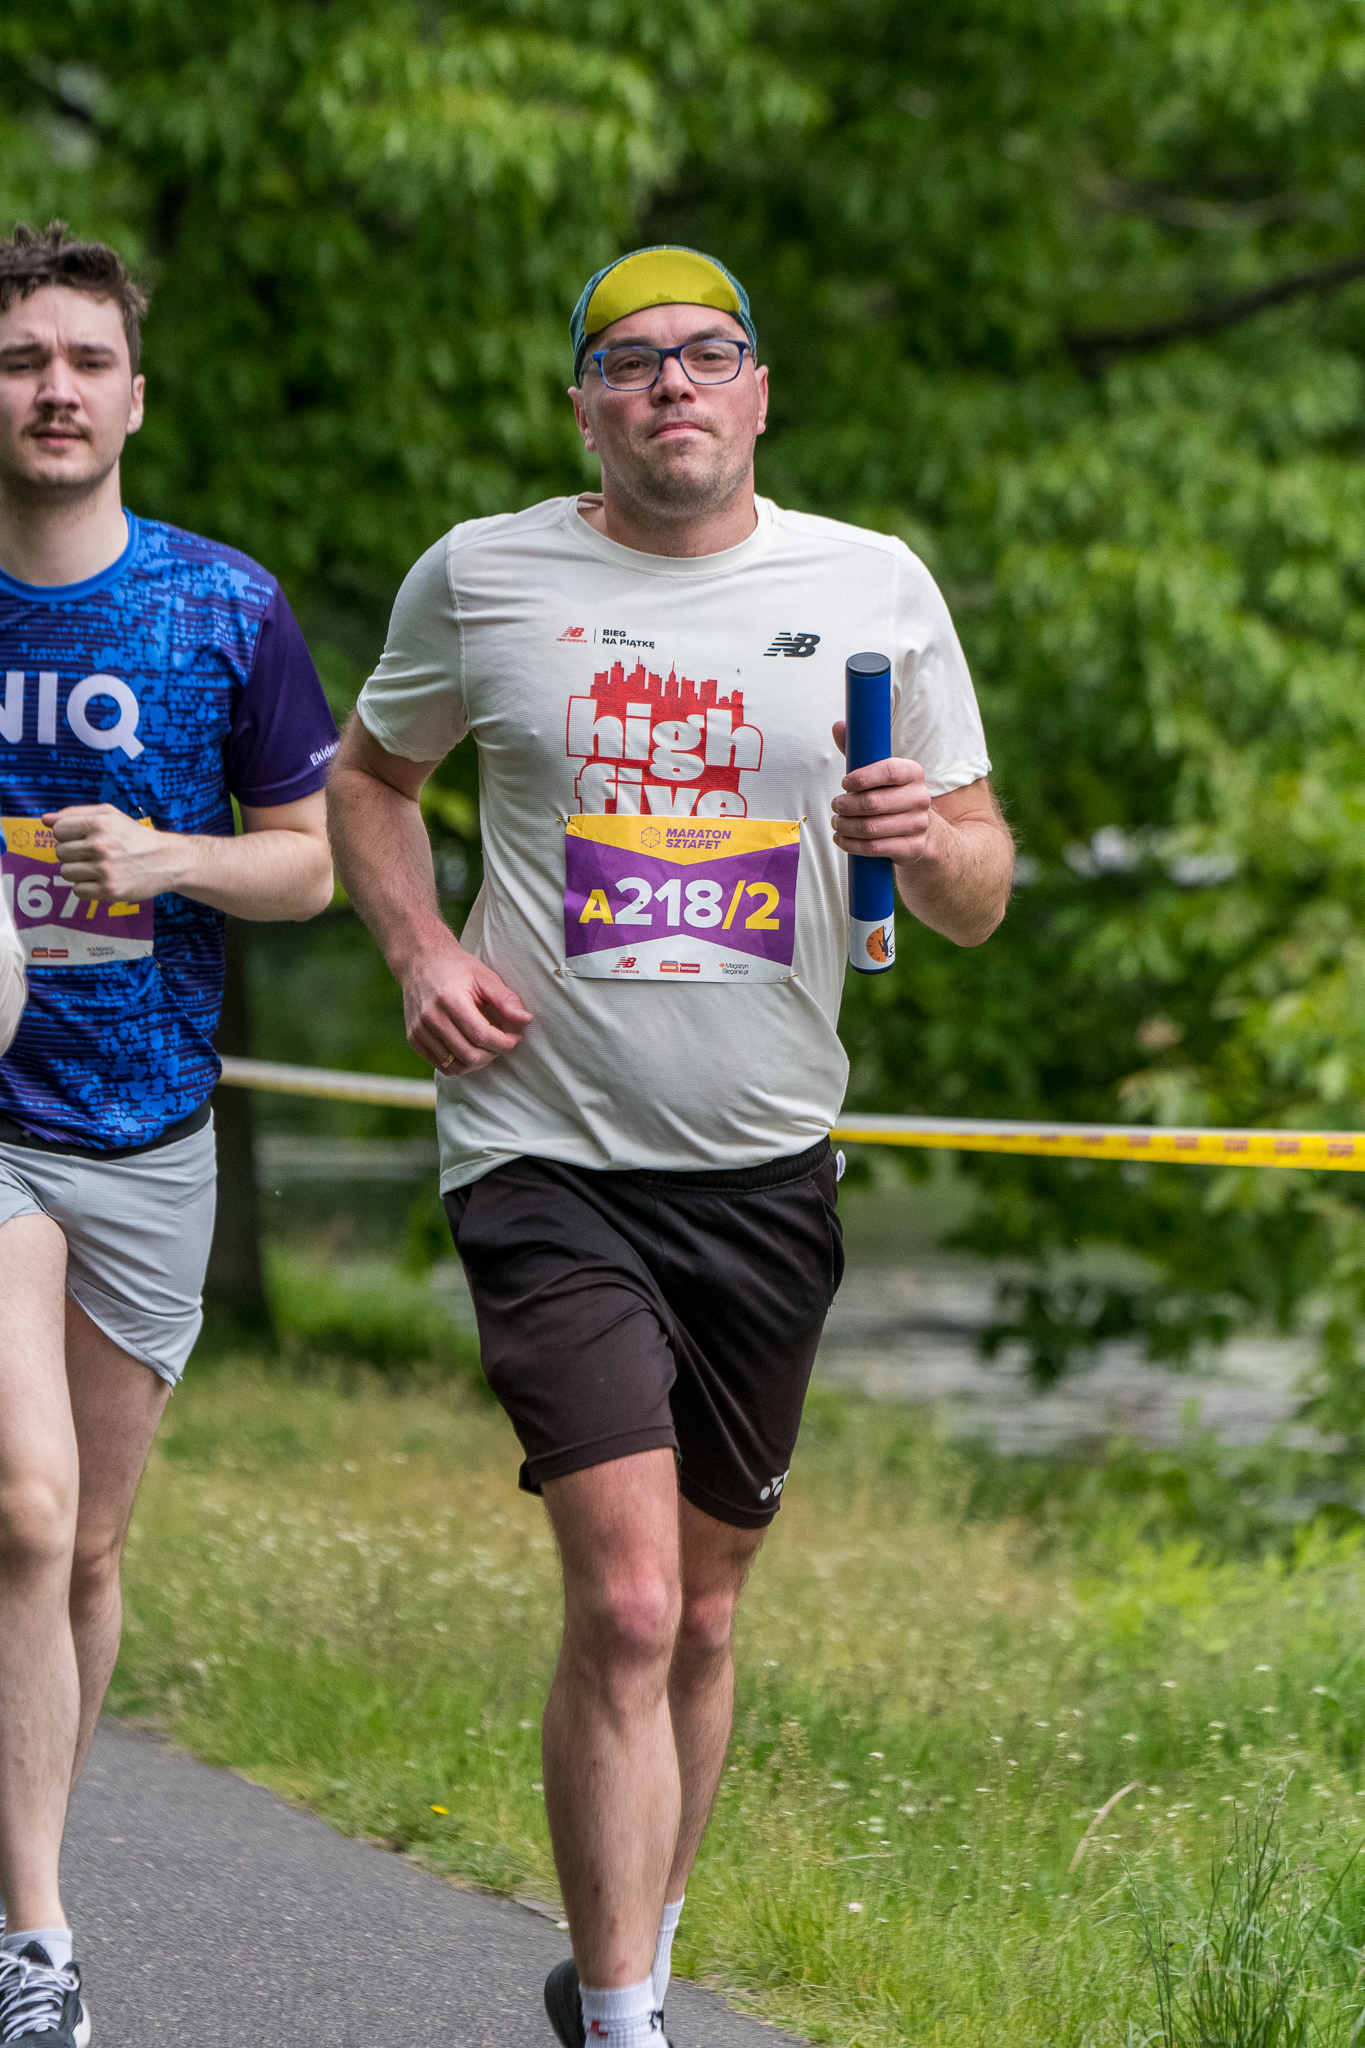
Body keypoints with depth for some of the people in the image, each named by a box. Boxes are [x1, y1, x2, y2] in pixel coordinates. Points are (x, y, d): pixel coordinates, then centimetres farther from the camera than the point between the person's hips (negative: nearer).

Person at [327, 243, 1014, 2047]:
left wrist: (935, 836, -15)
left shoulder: (872, 589, 4)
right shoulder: (481, 577, 1)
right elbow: (370, 777, 19)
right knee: (625, 1604, -16)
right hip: (548, 1159, -3)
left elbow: (980, 902, 9)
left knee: (700, 1618, 12)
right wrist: (421, 950, 1)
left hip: (765, 1171, 3)